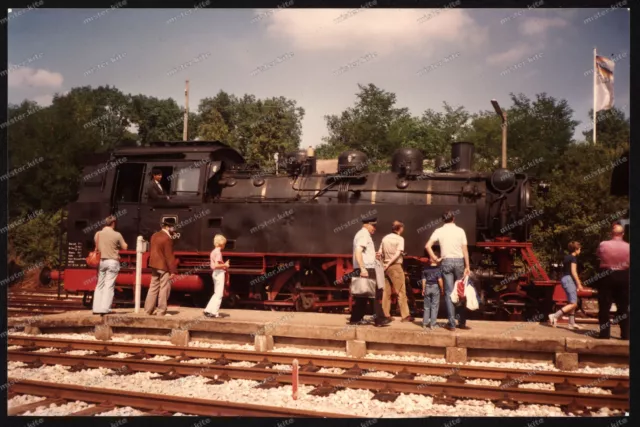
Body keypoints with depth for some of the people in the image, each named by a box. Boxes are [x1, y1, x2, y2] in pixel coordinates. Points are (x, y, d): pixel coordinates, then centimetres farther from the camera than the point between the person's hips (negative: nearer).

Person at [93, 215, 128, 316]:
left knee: (100, 285, 12)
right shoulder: (117, 235, -8)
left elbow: (96, 247, 14)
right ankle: (104, 309, -6)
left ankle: (96, 308, 12)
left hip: (101, 261, 4)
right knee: (109, 286, -2)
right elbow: (125, 247, 0)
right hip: (112, 261, -4)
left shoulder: (98, 234, 3)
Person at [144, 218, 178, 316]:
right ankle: (161, 311, 4)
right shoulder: (167, 239, -18)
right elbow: (169, 256, -19)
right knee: (164, 289, 0)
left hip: (154, 265, 8)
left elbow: (152, 251, 15)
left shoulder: (154, 235, 10)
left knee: (153, 288, 14)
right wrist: (173, 270, -16)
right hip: (164, 267, -8)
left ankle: (148, 310, 17)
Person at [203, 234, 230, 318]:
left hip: (215, 273, 9)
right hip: (219, 273, -9)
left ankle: (208, 310, 15)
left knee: (216, 293, 17)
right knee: (219, 294, -1)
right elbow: (216, 265, -24)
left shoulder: (213, 252, 12)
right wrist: (225, 265, -11)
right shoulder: (218, 252, -15)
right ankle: (214, 312, 2)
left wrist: (224, 265, 13)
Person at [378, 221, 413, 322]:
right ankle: (405, 315, -1)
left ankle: (386, 315, 9)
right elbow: (397, 254, -14)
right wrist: (389, 264, -14)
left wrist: (385, 264, 5)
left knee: (386, 292, 8)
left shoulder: (385, 238, 11)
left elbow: (379, 253, 6)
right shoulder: (400, 239, -4)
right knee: (401, 292, -1)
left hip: (386, 266, 6)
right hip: (395, 266, -6)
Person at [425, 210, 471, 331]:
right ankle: (462, 322, 15)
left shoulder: (439, 231, 1)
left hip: (446, 262, 0)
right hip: (459, 261, 1)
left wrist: (435, 258, -1)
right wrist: (467, 266, 3)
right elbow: (465, 250, -1)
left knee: (449, 292, 3)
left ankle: (452, 323, 2)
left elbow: (427, 246, -9)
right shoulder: (460, 231, 2)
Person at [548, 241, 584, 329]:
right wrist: (579, 284, -14)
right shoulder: (573, 258, -9)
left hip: (564, 279, 10)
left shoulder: (566, 257, 16)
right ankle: (555, 316, -18)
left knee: (572, 303, 13)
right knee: (573, 303, -10)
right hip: (569, 279, -10)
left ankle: (572, 323, 13)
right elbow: (573, 271, -16)